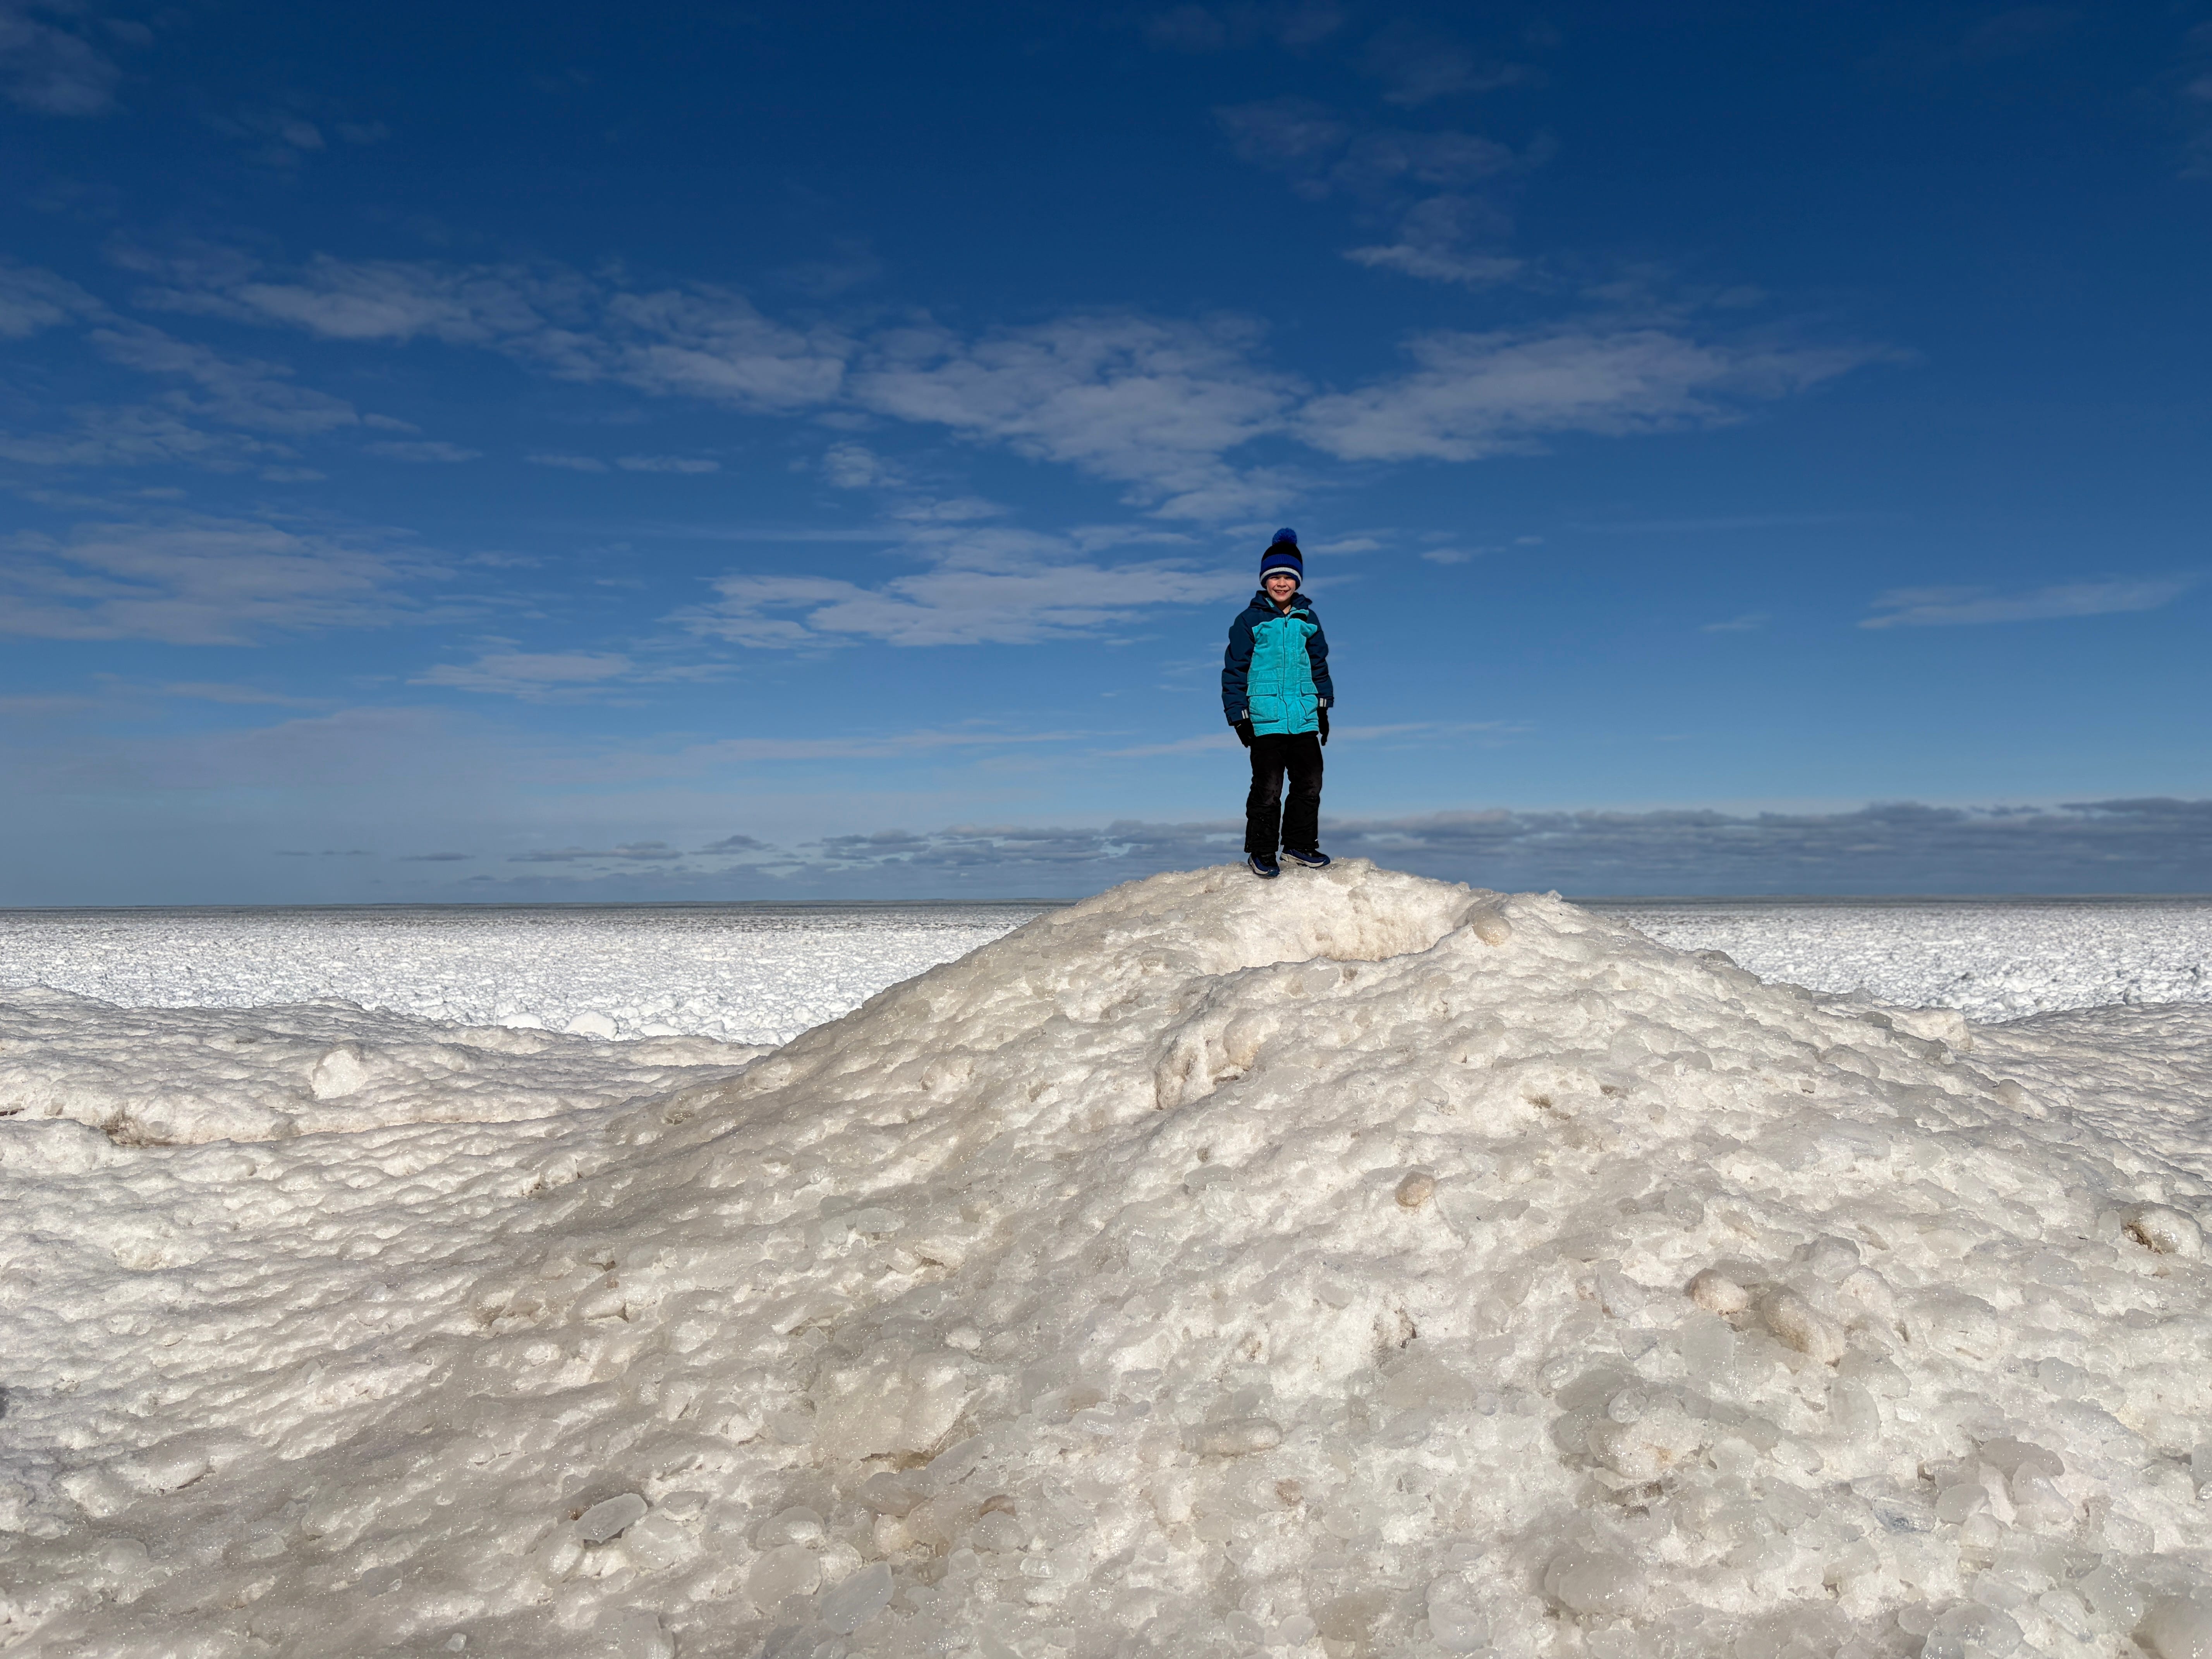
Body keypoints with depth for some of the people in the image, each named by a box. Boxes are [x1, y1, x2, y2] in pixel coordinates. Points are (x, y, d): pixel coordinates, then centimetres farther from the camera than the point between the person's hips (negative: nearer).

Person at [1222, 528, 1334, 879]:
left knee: (1310, 783, 6)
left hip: (1305, 718, 4)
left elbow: (1319, 665, 20)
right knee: (1268, 788, -5)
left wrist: (1323, 707, 17)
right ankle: (1262, 853, 8)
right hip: (1264, 720, -4)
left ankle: (1300, 844, 22)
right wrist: (1239, 715, -3)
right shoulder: (1250, 621, -1)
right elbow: (1235, 670, 1)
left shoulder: (1307, 620, 11)